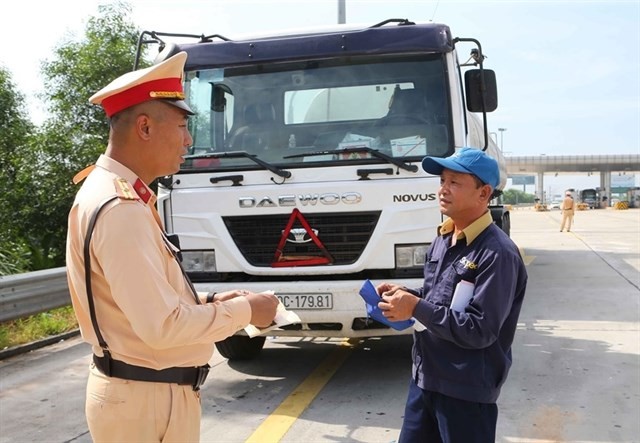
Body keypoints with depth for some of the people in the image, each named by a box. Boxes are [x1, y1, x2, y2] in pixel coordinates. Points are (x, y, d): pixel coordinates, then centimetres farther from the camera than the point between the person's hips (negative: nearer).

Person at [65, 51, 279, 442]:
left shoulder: (109, 192, 8)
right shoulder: (121, 209, -24)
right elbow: (162, 326, -26)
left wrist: (206, 302, 5)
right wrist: (243, 311, -13)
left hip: (140, 389, 9)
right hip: (146, 400, -9)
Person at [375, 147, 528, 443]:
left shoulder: (497, 253, -21)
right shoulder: (443, 239, 7)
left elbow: (481, 330, -24)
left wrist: (416, 308, -24)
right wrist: (405, 294, -1)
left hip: (467, 389, -8)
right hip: (425, 377, 8)